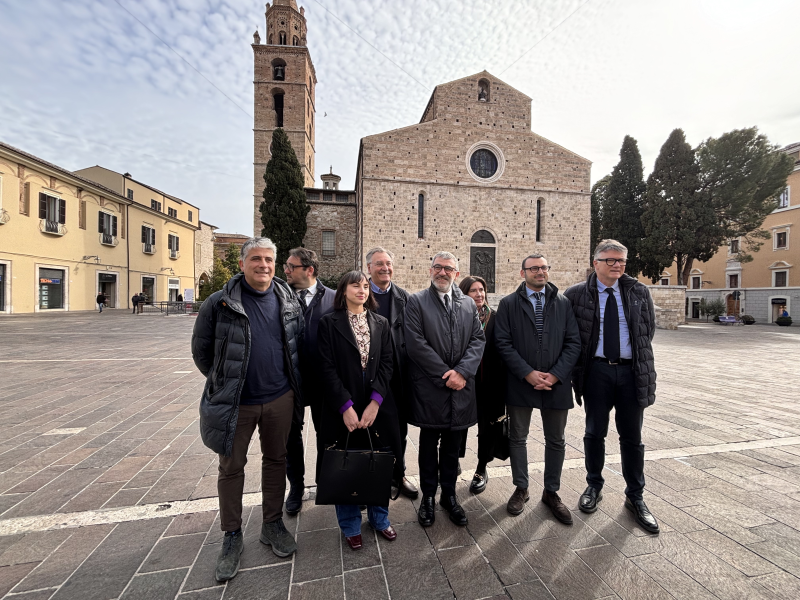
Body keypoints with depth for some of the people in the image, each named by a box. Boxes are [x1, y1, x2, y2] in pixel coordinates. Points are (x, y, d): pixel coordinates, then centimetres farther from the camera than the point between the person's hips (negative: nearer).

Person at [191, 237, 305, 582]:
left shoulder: (288, 300, 0)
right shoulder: (220, 303, -9)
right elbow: (201, 350, 0)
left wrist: (291, 382, 10)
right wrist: (224, 382, 5)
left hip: (280, 399, 3)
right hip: (236, 403, -2)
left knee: (275, 460, 16)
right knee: (231, 467, 12)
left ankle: (272, 524, 37)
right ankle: (231, 537, 33)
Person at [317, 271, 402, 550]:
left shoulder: (381, 323, 6)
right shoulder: (329, 323, -3)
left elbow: (386, 364, 0)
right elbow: (327, 368, -8)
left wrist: (375, 402, -11)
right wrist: (346, 407, -14)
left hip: (377, 406, 3)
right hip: (343, 408, -2)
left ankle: (380, 518, 36)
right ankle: (350, 525, 33)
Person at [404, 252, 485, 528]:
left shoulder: (468, 303, 10)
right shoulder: (416, 302, -3)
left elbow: (478, 339, 3)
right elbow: (416, 344, -11)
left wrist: (462, 371, -12)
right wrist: (445, 375, -13)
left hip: (461, 386, 3)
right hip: (430, 388, -3)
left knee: (452, 445, 16)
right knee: (429, 445, 12)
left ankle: (449, 495, 34)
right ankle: (428, 496, 31)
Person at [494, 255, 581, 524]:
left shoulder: (563, 303, 4)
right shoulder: (508, 304, -2)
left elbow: (573, 342, 0)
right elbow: (503, 343, -8)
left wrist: (555, 375, -11)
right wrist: (528, 373, -15)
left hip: (556, 382, 2)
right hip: (520, 383, -1)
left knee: (556, 441, 14)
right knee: (518, 438, 12)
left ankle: (551, 492, 34)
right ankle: (521, 489, 32)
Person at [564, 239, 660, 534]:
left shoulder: (639, 292, 4)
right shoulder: (577, 294, -4)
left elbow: (649, 328, 12)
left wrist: (638, 357, 8)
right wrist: (584, 361, 0)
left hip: (632, 371, 2)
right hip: (596, 370, -2)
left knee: (632, 437, 12)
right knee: (595, 433, 11)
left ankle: (635, 497, 29)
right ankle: (594, 487, 31)